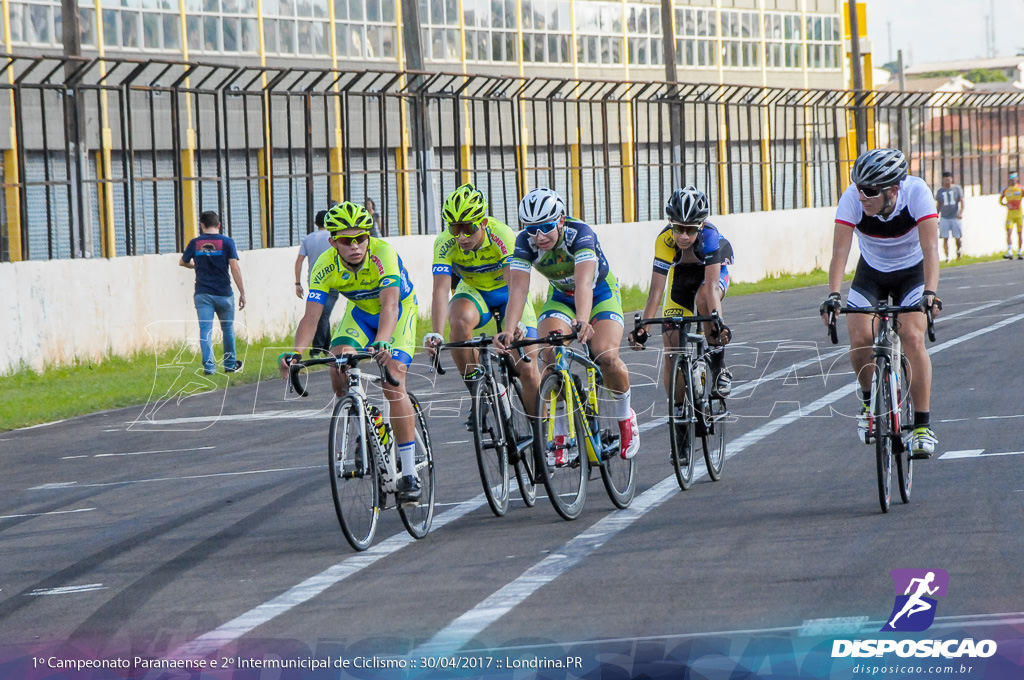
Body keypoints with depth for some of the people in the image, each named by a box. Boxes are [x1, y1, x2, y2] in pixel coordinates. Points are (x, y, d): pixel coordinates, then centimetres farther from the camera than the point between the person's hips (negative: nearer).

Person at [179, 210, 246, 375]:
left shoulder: (195, 243, 4)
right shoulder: (227, 242, -3)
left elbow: (182, 262, 19)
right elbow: (235, 268, -9)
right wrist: (242, 293, -6)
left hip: (202, 293, 0)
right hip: (224, 293, 0)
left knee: (205, 330, -3)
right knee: (228, 329, 15)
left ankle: (209, 365, -16)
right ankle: (230, 364, 25)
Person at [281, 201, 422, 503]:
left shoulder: (383, 254, -35)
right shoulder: (325, 266, -24)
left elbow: (390, 304, -46)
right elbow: (311, 316, -27)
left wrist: (381, 343, -63)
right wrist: (296, 354, -45)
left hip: (399, 310, -4)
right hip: (360, 311, 4)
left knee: (393, 384, -20)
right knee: (339, 368, -22)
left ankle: (409, 474, -16)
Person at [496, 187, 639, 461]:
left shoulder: (580, 233, -34)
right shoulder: (525, 242, -25)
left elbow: (583, 281, -48)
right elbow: (518, 288, -34)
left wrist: (582, 321, -65)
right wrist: (508, 330, -51)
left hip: (600, 292, -3)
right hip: (561, 296, 3)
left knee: (606, 356, -25)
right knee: (551, 355, -23)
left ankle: (625, 417, 4)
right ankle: (560, 435, -11)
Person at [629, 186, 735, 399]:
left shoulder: (709, 236, -38)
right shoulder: (665, 241, -33)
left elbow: (710, 285, -44)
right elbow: (656, 291, -35)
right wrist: (642, 328, -45)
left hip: (716, 268, -2)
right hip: (682, 272, 2)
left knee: (703, 298, -39)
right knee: (672, 347, -9)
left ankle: (719, 367, -22)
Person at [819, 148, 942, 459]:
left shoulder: (917, 192, -31)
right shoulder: (852, 199, -28)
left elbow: (930, 248, -37)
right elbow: (840, 251, -34)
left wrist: (930, 292, -51)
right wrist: (833, 295, -49)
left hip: (912, 273, -1)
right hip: (871, 273, 1)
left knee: (912, 338, -21)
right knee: (860, 339, -19)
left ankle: (922, 425, -14)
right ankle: (869, 401, 10)